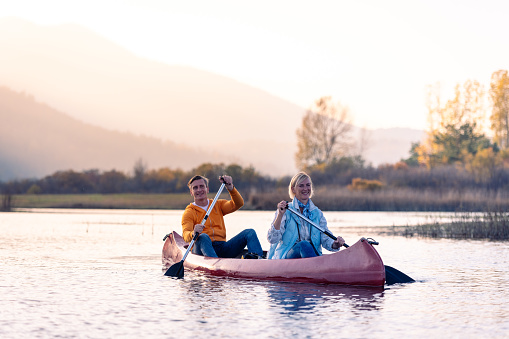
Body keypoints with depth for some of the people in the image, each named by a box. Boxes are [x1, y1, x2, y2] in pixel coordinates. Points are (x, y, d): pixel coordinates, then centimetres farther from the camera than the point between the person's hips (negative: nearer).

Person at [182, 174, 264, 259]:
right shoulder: (189, 212, 8)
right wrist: (193, 233, -34)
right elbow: (185, 235, -9)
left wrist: (230, 188, -12)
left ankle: (257, 258, -41)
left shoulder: (217, 205, 22)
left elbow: (238, 204, 5)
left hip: (222, 247, 4)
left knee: (250, 232, -12)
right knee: (203, 237, -37)